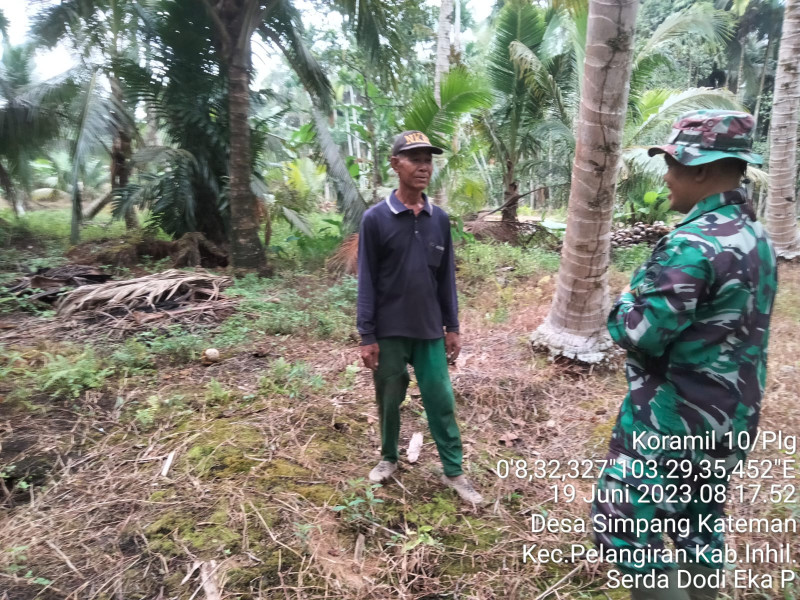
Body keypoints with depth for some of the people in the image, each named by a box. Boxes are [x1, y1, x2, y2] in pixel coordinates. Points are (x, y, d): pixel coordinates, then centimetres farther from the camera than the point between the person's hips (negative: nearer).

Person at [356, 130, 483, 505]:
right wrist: (367, 337, -8)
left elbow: (446, 277, 8)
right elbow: (367, 281, -7)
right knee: (389, 401, 13)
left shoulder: (440, 219, 2)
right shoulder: (376, 218, -8)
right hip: (389, 332, -2)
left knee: (441, 401, 7)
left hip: (430, 331, 3)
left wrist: (452, 326, 7)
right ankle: (389, 459, 35)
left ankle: (454, 472, 22)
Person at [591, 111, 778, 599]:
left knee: (623, 522, 3)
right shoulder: (757, 237, 6)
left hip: (674, 420, -9)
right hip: (731, 418, 9)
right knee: (699, 523, 23)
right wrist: (658, 289, 8)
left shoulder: (693, 245, -24)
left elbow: (637, 334, -23)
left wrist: (634, 296, -3)